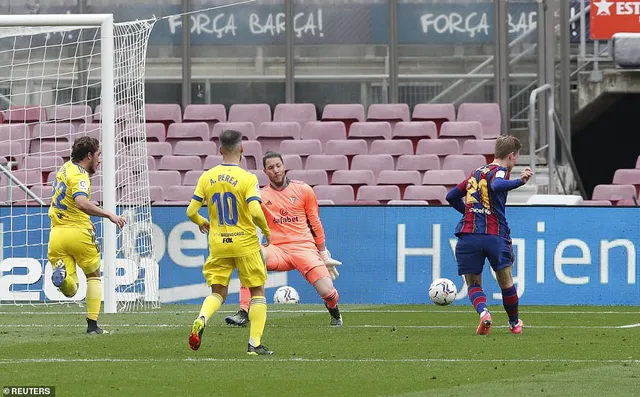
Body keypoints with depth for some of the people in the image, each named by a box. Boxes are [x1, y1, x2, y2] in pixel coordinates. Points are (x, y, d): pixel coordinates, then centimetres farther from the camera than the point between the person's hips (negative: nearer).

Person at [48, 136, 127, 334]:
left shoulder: (66, 168, 15)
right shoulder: (79, 175, -11)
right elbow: (81, 203, -31)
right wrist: (109, 215, -32)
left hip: (57, 234, 6)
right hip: (79, 232, -6)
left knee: (70, 290, 2)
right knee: (94, 276, 17)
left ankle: (61, 274, -32)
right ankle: (92, 324, 11)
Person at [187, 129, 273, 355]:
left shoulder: (206, 178, 0)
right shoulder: (248, 179, -12)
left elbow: (191, 212, 1)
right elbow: (256, 212, -22)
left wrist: (202, 223, 23)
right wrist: (267, 231, -2)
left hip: (217, 244, 3)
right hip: (246, 243, -3)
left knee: (218, 293, 13)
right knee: (257, 292, 11)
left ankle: (201, 320, -19)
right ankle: (255, 343, 5)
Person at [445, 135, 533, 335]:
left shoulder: (477, 173, 20)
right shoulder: (499, 171, -1)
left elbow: (451, 196, 29)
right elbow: (497, 185, -27)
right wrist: (519, 181, -42)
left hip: (467, 236, 5)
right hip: (494, 235, -5)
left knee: (473, 285, 8)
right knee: (506, 282, 13)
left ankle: (483, 312, -20)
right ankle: (514, 323, 26)